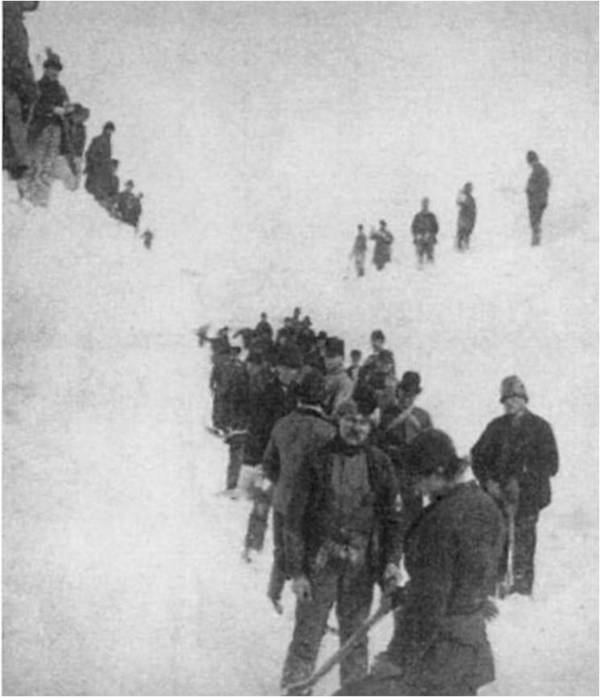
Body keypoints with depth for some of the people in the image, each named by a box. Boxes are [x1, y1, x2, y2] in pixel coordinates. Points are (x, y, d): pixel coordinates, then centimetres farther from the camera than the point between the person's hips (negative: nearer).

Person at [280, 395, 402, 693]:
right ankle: (293, 692, 13)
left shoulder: (379, 464, 2)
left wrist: (391, 561, -5)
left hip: (361, 566, 2)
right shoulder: (317, 460, -7)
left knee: (356, 637, 10)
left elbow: (389, 518, 8)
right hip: (319, 564, -2)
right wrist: (296, 571, -9)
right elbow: (294, 520, -5)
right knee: (307, 635, 1)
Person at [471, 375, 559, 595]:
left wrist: (522, 482, -9)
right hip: (498, 493, 2)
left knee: (524, 535, -6)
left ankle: (523, 583, 1)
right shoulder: (496, 427, 13)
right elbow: (478, 456, 14)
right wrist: (488, 481, -3)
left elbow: (551, 464, 0)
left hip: (528, 495, -2)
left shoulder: (540, 427, 5)